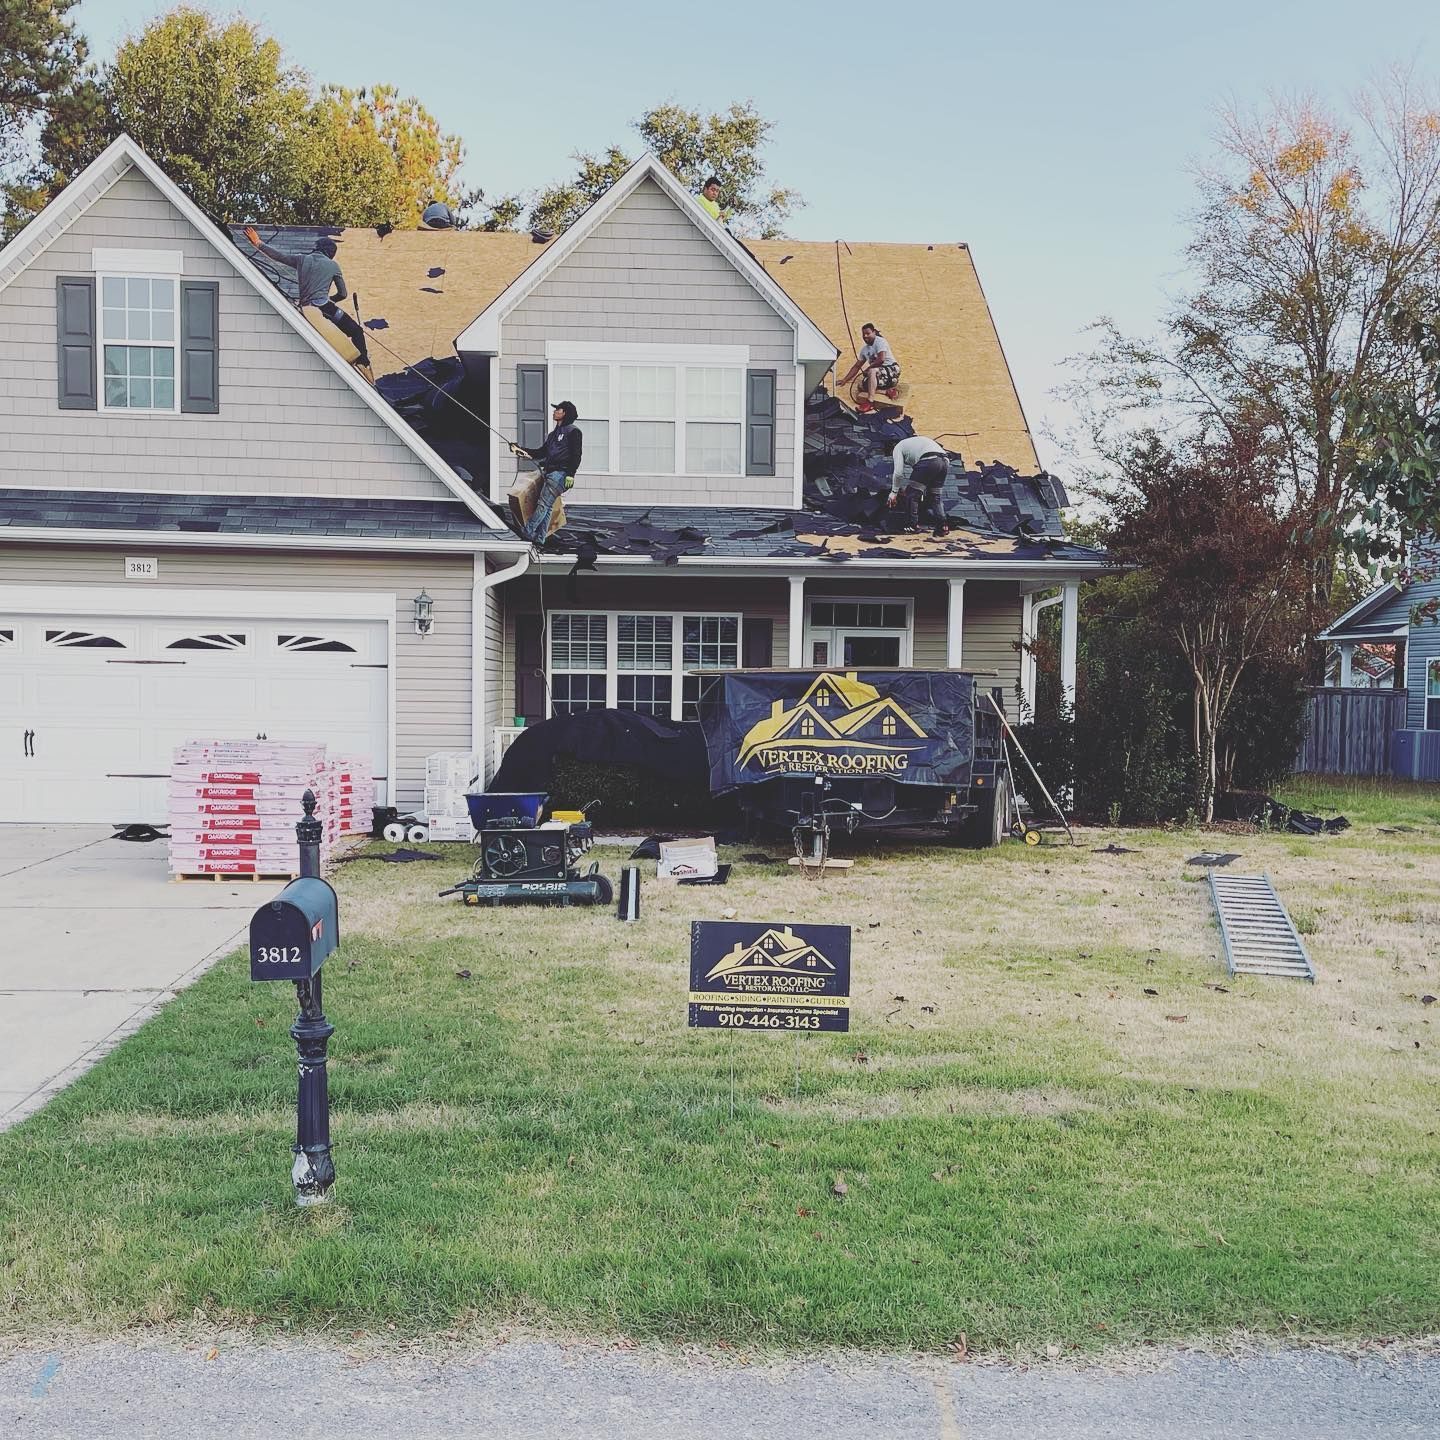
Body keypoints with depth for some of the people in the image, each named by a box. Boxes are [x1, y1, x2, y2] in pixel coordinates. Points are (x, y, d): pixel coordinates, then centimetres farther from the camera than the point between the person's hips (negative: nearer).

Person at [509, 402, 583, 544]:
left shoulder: (573, 431, -1)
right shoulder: (554, 434, 27)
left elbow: (576, 455, -10)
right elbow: (542, 452, 26)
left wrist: (571, 474, -20)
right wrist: (521, 450, 16)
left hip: (560, 473, -8)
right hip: (548, 472, 8)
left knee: (544, 504, -13)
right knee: (546, 507, 3)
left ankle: (527, 533, -18)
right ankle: (539, 539, 0)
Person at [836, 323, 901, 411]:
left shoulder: (880, 341, -17)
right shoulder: (864, 349, 8)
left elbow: (881, 359, -31)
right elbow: (857, 366, 13)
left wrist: (867, 369, -20)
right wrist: (845, 380, 7)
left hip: (892, 370, -9)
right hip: (879, 373, 9)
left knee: (872, 371, -36)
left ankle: (870, 402, -36)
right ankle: (889, 390, 2)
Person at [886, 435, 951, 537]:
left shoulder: (897, 447, 19)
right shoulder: (914, 441, 42)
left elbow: (898, 472, 6)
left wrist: (894, 492, 16)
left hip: (929, 461, -7)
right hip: (945, 461, 8)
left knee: (912, 494, 8)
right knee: (934, 497, 18)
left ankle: (913, 525, 7)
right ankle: (943, 525, 6)